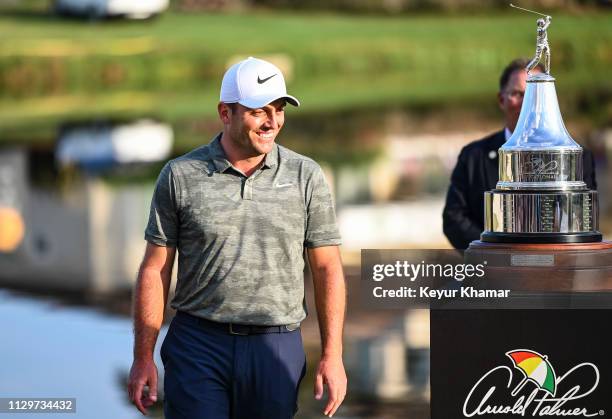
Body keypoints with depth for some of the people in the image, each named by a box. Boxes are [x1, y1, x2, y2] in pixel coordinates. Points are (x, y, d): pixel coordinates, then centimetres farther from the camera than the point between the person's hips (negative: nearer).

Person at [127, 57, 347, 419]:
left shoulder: (306, 176, 4)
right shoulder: (180, 176, 1)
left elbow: (327, 269, 4)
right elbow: (155, 270, 3)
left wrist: (332, 355, -2)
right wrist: (143, 358, -1)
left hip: (276, 347, 1)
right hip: (198, 345, -1)